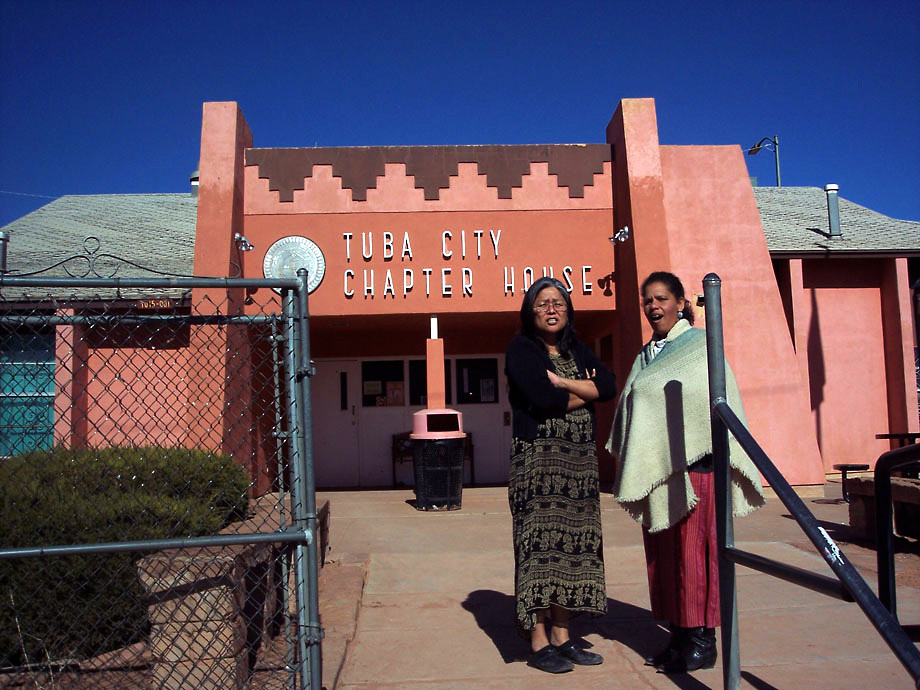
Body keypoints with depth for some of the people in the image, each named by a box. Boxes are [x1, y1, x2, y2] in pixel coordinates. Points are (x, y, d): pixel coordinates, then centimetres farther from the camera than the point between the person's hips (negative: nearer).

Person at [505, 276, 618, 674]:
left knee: (571, 542, 6)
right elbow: (544, 398, -17)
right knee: (540, 542, -6)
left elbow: (609, 386, 0)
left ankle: (561, 636, 15)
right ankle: (539, 643, 1)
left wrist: (563, 382, -11)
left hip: (580, 459, 6)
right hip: (538, 457, -6)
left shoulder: (577, 350, 16)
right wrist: (585, 392, -2)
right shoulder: (521, 349, -2)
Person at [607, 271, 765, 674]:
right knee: (662, 551, 7)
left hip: (693, 464, -6)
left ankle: (702, 640, 7)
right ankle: (679, 633, 18)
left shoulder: (700, 346, 0)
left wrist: (723, 460, -12)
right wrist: (632, 467, 14)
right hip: (655, 469, 6)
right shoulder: (646, 357, 18)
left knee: (693, 548, -3)